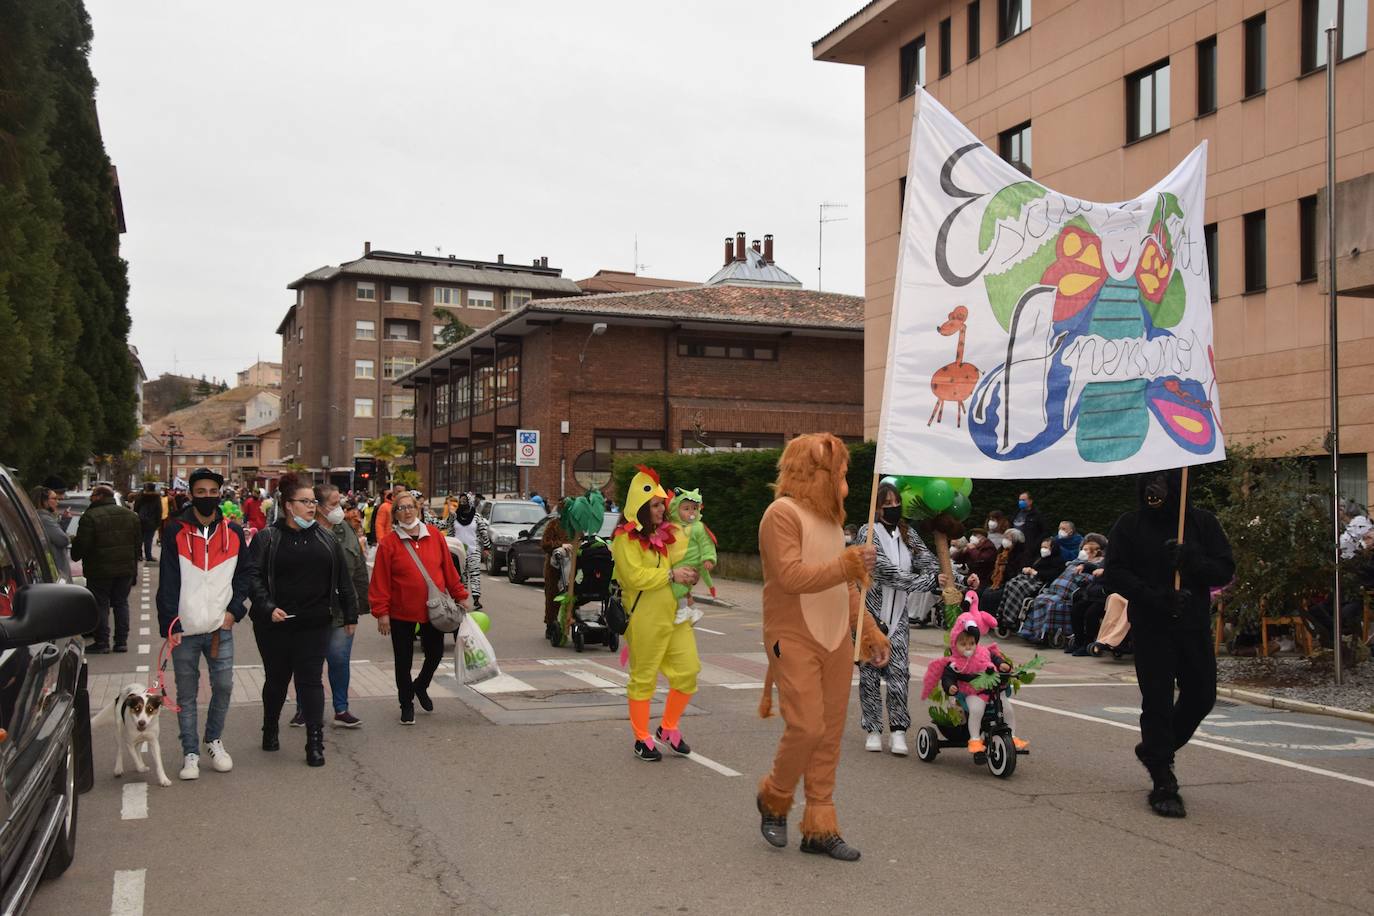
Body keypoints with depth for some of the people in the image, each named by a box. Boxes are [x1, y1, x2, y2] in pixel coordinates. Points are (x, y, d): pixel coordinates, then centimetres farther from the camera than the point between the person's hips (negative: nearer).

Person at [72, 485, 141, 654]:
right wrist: (133, 564, 19)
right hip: (126, 568, 5)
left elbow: (82, 544, -14)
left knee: (100, 605, 3)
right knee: (121, 603, 13)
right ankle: (122, 641, 13)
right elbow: (138, 542, 11)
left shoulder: (90, 517, -13)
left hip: (100, 570, -5)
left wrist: (75, 556, 8)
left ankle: (102, 643, 3)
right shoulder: (130, 515, 7)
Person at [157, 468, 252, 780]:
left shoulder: (232, 532, 5)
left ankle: (214, 740, 26)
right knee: (186, 694, 5)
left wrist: (234, 610, -1)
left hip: (220, 627, 2)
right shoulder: (175, 532, -2)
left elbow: (245, 573, 12)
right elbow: (167, 581, -5)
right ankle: (191, 753, 16)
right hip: (184, 629, -2)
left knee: (223, 687, 3)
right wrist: (169, 625, -11)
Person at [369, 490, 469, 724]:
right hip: (402, 612, -2)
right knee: (403, 660, 7)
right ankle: (407, 704, 24)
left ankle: (420, 687, 40)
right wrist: (382, 612, -11)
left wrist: (460, 595, 8)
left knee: (435, 653, 11)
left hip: (433, 610, 2)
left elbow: (449, 569, 6)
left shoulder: (434, 536, 0)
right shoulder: (389, 543, -7)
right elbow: (381, 580, -8)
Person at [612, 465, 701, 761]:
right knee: (643, 678, 4)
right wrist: (671, 575, -17)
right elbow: (635, 576, -21)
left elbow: (679, 559, 28)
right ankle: (642, 739, 17)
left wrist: (689, 576, 7)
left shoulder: (666, 532, 12)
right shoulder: (626, 538, -11)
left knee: (688, 670, 4)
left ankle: (669, 728, 23)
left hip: (675, 615, 7)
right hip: (645, 620, -7)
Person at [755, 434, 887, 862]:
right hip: (794, 641, -8)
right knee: (806, 728, -11)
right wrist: (848, 563, -20)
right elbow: (792, 577, -21)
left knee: (830, 735, 6)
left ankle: (820, 828, 14)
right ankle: (774, 799, 16)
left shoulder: (830, 517, 17)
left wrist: (870, 632, 16)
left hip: (836, 640, 8)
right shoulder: (783, 513, -10)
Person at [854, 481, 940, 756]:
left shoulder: (908, 534, 9)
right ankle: (873, 730, 12)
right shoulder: (868, 533, -10)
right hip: (870, 611, -4)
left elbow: (929, 561, 1)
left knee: (898, 670, -6)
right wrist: (930, 581, -24)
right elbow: (887, 570, -20)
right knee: (870, 672, 2)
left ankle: (898, 730, -4)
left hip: (897, 614, 4)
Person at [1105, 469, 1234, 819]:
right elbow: (1115, 574, -5)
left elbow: (1225, 569, 1)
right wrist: (1156, 597, -19)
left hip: (1194, 625, 3)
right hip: (1151, 627, -3)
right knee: (1157, 701, -3)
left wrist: (1193, 561, -20)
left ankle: (1156, 750, 32)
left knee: (1201, 695, 8)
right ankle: (1163, 785, 3)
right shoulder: (1129, 525, 2)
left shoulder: (1202, 521, 5)